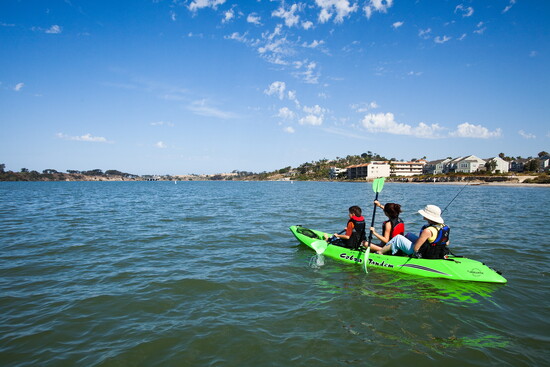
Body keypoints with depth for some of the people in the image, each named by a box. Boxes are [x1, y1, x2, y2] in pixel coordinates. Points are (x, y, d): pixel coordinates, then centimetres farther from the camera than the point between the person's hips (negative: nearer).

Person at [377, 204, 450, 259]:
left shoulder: (428, 231, -31)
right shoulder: (444, 226, -5)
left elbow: (415, 248, -27)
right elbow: (447, 243, 10)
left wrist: (416, 241, -5)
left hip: (422, 255, -9)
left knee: (398, 238, 1)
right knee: (409, 235, 23)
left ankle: (379, 252, 12)